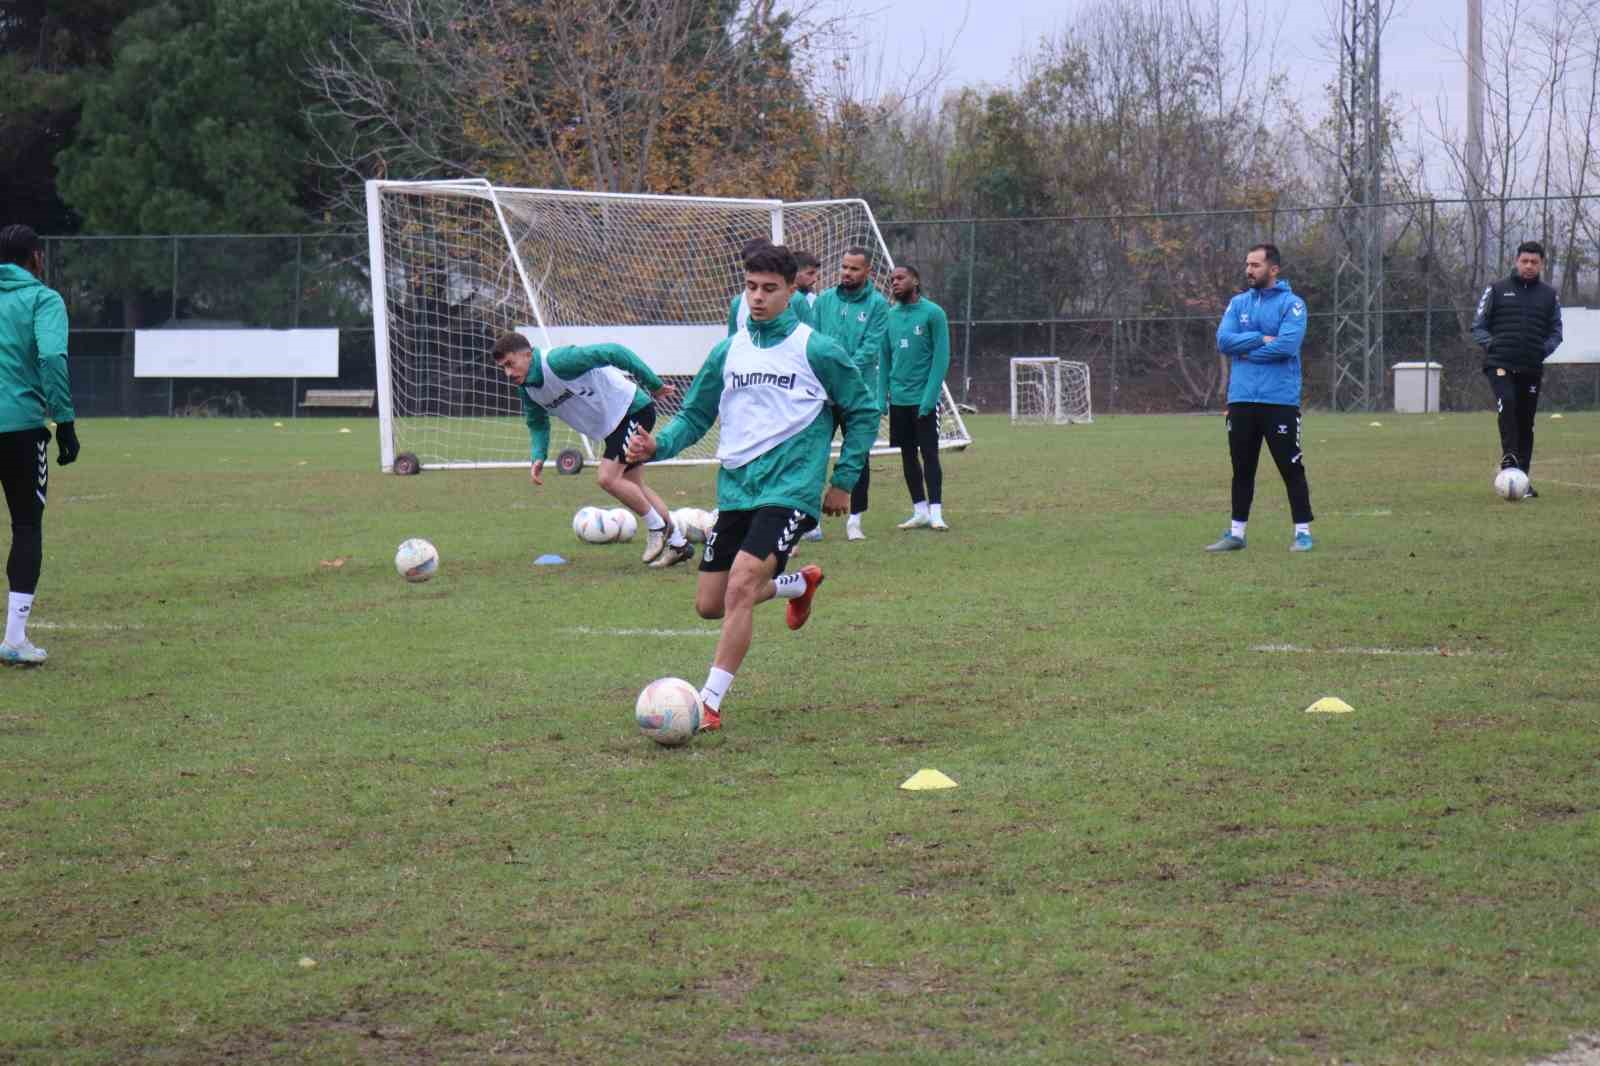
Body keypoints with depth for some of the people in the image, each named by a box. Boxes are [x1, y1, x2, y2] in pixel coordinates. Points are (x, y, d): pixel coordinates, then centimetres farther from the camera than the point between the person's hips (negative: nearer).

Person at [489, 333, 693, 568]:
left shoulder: (559, 361, -28)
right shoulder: (527, 390, -1)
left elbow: (613, 353, -26)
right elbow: (537, 424, 14)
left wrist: (654, 385, -19)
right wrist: (538, 458, -7)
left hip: (632, 409, -9)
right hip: (612, 425, 9)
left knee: (608, 478, -18)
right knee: (632, 485, 12)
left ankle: (657, 526, 1)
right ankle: (678, 543, 22)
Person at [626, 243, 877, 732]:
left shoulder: (817, 351, -4)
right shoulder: (729, 352, 9)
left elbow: (863, 413, 4)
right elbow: (695, 415, 14)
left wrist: (843, 481, 1)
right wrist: (657, 445, -6)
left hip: (788, 490, -6)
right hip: (735, 488, 6)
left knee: (740, 587, -23)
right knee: (710, 604, 8)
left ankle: (710, 703, -15)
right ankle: (799, 583, 37)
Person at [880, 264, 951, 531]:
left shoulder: (933, 313, -6)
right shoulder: (890, 315, 9)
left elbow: (941, 357, -9)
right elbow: (885, 358, 13)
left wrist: (929, 396, -16)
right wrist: (882, 394, 4)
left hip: (924, 399, -5)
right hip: (898, 399, 5)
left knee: (929, 454, -6)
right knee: (908, 455, 8)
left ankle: (936, 511, -6)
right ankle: (920, 511, 14)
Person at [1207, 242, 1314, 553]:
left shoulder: (1291, 304, -4)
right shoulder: (1238, 303, 12)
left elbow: (1287, 345, -17)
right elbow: (1223, 340, -1)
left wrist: (1245, 351, -8)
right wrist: (1262, 339, -11)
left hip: (1280, 400, -5)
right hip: (1241, 400, 5)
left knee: (1291, 468, -1)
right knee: (1242, 469, 10)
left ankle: (1303, 532, 5)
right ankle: (1236, 533, 16)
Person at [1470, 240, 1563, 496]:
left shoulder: (1549, 296, 12)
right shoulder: (1497, 290, 7)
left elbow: (1556, 332, 15)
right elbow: (1478, 326, 8)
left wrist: (1544, 349, -6)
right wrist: (1491, 345, -11)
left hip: (1531, 369, 2)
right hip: (1500, 365, -2)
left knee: (1525, 423, 5)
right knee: (1507, 403, -30)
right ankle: (1509, 455, -28)